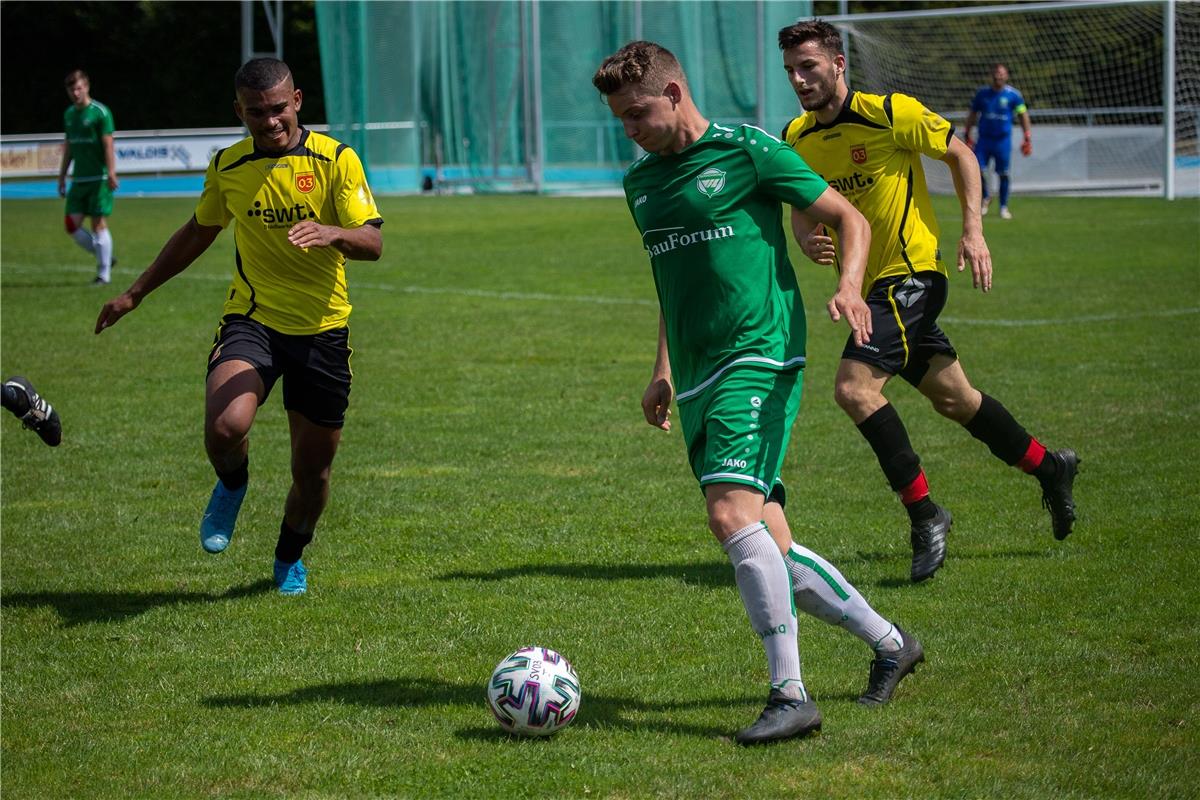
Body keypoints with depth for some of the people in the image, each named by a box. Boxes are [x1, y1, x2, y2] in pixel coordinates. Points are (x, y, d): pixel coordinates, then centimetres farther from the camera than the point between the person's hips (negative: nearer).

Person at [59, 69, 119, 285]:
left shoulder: (100, 112, -7)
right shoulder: (69, 114, 13)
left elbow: (108, 145, -12)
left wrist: (111, 174, -19)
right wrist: (62, 177, 20)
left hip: (99, 178, -7)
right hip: (79, 179, 7)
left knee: (98, 223, -6)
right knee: (72, 224, -1)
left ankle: (104, 274, 1)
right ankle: (104, 258, 16)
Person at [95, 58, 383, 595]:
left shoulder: (336, 161, -6)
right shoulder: (228, 167, 4)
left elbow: (372, 243, -13)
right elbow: (198, 233, 21)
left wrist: (331, 234, -36)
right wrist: (135, 293, 25)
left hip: (322, 329, -1)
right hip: (251, 319, 1)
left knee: (313, 469, 6)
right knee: (224, 426, -28)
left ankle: (290, 559, 37)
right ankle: (232, 486, 8)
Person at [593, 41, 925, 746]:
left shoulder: (748, 152, -4)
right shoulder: (642, 183, 17)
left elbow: (850, 219, 1)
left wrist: (849, 286, -17)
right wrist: (664, 373, 25)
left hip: (759, 358, -7)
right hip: (698, 382, 7)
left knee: (731, 511, -25)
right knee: (772, 552, 4)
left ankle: (791, 695, -22)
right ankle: (891, 643, 23)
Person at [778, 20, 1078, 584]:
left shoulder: (889, 114, -13)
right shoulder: (795, 140, 4)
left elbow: (959, 154, -2)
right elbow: (802, 209, 12)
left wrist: (973, 231, -10)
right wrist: (809, 241, -12)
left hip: (910, 273, -7)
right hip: (872, 284, 7)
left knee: (855, 386, -22)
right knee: (953, 397, 15)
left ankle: (924, 513, -13)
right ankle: (1049, 468, 35)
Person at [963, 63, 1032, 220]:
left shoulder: (1013, 95, -1)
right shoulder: (982, 93, 4)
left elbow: (1023, 115, 5)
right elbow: (972, 115, 13)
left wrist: (1028, 137, -1)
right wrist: (967, 135, 11)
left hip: (1003, 140, -1)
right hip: (984, 139, 1)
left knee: (1003, 174, 1)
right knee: (979, 170, -8)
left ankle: (1003, 207, 15)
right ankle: (985, 198, 18)